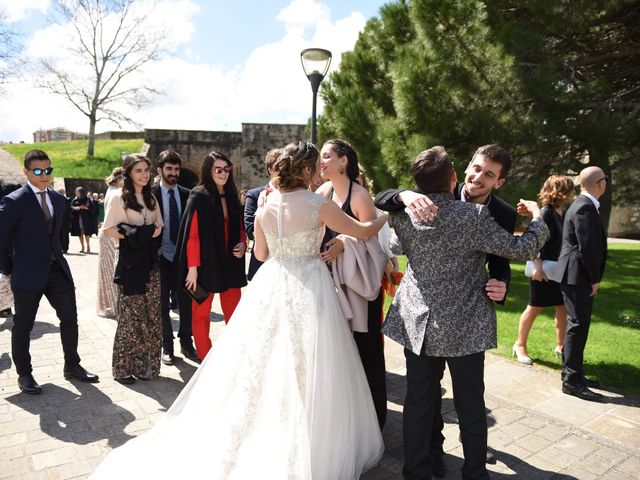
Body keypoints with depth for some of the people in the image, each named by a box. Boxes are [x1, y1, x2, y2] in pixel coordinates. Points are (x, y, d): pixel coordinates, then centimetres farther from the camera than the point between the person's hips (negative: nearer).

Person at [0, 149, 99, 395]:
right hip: (28, 274, -5)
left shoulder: (58, 199, 8)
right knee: (23, 326, 9)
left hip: (57, 270, 6)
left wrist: (57, 256, 14)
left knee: (70, 318, 10)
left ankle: (72, 365, 26)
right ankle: (24, 374, 26)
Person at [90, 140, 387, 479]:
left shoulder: (265, 205, 3)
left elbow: (260, 253, 12)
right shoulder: (318, 204, -11)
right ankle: (312, 451, 20)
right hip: (307, 288, -5)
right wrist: (386, 216, 18)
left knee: (261, 363, 15)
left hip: (271, 285, 5)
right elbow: (363, 232, -1)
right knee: (305, 372, 5)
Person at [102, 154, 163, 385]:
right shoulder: (119, 197, -4)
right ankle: (124, 367, 14)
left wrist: (154, 232, -2)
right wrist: (132, 236, -16)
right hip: (130, 262, -5)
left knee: (151, 315, 6)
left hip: (150, 261, 6)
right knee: (130, 316, -1)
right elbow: (108, 229, -8)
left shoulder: (151, 198, 14)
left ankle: (146, 364, 19)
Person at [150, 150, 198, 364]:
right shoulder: (150, 194, -3)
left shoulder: (186, 194, 5)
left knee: (186, 302, 7)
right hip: (161, 257, -2)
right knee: (163, 304, 9)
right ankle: (167, 346, 22)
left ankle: (186, 343, 23)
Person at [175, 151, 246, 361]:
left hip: (230, 263, 5)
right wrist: (192, 267, -13)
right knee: (201, 314, 7)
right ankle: (204, 358, 19)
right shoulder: (198, 196, -6)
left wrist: (243, 243, -2)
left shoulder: (231, 197, 11)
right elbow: (191, 234, -10)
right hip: (206, 264, -5)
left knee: (235, 315, 6)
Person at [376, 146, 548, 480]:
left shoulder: (403, 215, -7)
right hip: (464, 327, -3)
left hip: (417, 323, 3)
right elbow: (521, 248, -8)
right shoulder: (474, 216, -17)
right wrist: (537, 218, 10)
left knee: (418, 401, 13)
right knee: (471, 406, 15)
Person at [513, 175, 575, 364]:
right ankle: (520, 345, 17)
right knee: (534, 308, 3)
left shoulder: (564, 213, 7)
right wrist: (537, 266, -25)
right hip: (544, 269, -7)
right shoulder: (546, 213, -15)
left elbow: (565, 240, 12)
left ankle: (560, 345, 26)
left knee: (563, 308, 11)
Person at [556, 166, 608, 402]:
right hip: (578, 277, -10)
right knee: (578, 326, -5)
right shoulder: (585, 207, -17)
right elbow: (587, 247, -21)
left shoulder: (583, 204, 15)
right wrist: (594, 279, -13)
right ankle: (572, 380, 3)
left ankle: (572, 372, 26)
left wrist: (592, 278, 13)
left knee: (578, 325, 16)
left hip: (579, 276, 10)